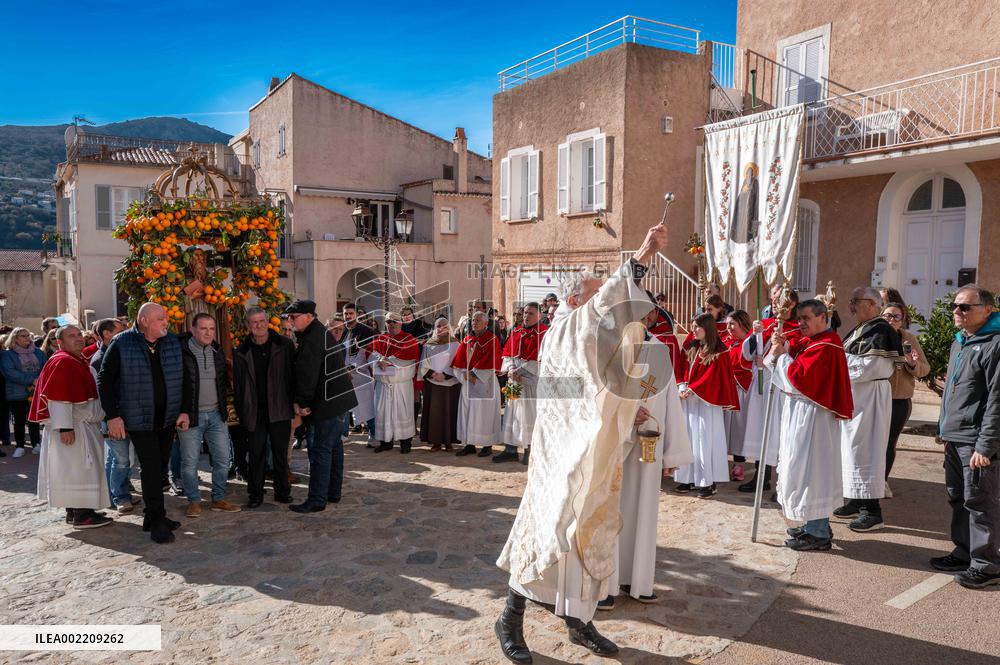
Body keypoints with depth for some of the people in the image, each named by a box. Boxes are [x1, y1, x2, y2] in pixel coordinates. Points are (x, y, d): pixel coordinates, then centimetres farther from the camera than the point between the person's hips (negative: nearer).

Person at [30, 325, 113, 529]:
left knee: (79, 468, 13)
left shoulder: (78, 360, 14)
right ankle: (82, 515, -1)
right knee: (78, 468, -6)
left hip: (83, 425, 10)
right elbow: (58, 398, -22)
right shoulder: (62, 362, -16)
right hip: (72, 427, -10)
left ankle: (74, 510, 21)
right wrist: (65, 427, -26)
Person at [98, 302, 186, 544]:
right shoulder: (121, 344, -8)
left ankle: (153, 517, 24)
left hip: (168, 418, 4)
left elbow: (183, 378, 7)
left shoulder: (173, 342, 3)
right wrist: (112, 416, -9)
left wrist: (184, 410, 0)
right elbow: (104, 380, -3)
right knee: (151, 468, -6)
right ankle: (157, 522, 2)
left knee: (160, 469, 11)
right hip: (140, 419, -4)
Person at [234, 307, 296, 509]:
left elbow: (293, 375, 0)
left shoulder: (284, 345, -1)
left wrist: (294, 403, -4)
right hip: (254, 411, 1)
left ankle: (282, 492, 19)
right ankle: (255, 495, 19)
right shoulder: (241, 352, 5)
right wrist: (241, 412, 4)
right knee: (256, 454, 7)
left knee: (281, 453, 7)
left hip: (279, 409, -1)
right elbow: (238, 385, 9)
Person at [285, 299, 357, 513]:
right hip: (340, 399, 10)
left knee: (321, 450, -5)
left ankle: (317, 500, 0)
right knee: (334, 446, 16)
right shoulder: (322, 333, 16)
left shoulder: (311, 340, -17)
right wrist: (301, 401, 9)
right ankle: (333, 493, 27)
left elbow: (307, 375, -21)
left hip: (328, 403, -10)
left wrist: (301, 402, -11)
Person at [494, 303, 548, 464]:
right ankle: (511, 450, 13)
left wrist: (519, 371, -15)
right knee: (512, 413, 7)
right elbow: (506, 352, 9)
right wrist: (511, 370, -9)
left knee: (530, 414, -3)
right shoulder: (516, 332, 14)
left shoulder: (543, 333, -5)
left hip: (532, 380, -6)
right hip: (514, 378, 6)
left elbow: (538, 357, -13)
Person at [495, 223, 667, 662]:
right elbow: (600, 307, -31)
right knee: (550, 531, -4)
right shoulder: (561, 333, -11)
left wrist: (627, 414, 5)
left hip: (596, 457, 8)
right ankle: (510, 620, 12)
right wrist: (639, 259, -36)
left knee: (592, 536, 12)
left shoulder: (602, 345, 15)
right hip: (564, 455, -8)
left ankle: (579, 622, 27)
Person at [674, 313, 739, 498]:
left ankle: (708, 482, 2)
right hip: (690, 401, 7)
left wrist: (692, 390, -17)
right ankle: (690, 479, 13)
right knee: (689, 439, 7)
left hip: (707, 403, -7)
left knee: (704, 440, -6)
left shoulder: (718, 352, -8)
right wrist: (683, 388, -4)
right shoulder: (694, 350, 13)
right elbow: (687, 372, 12)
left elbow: (712, 378, -14)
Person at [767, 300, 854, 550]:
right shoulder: (809, 341, 13)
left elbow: (799, 379, -23)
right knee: (807, 468, 16)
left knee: (808, 468, -5)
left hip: (812, 417, -10)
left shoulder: (825, 347, -18)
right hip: (802, 413, 10)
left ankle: (818, 534, 4)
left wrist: (781, 354, -12)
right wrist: (781, 348, -7)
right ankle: (817, 524, 28)